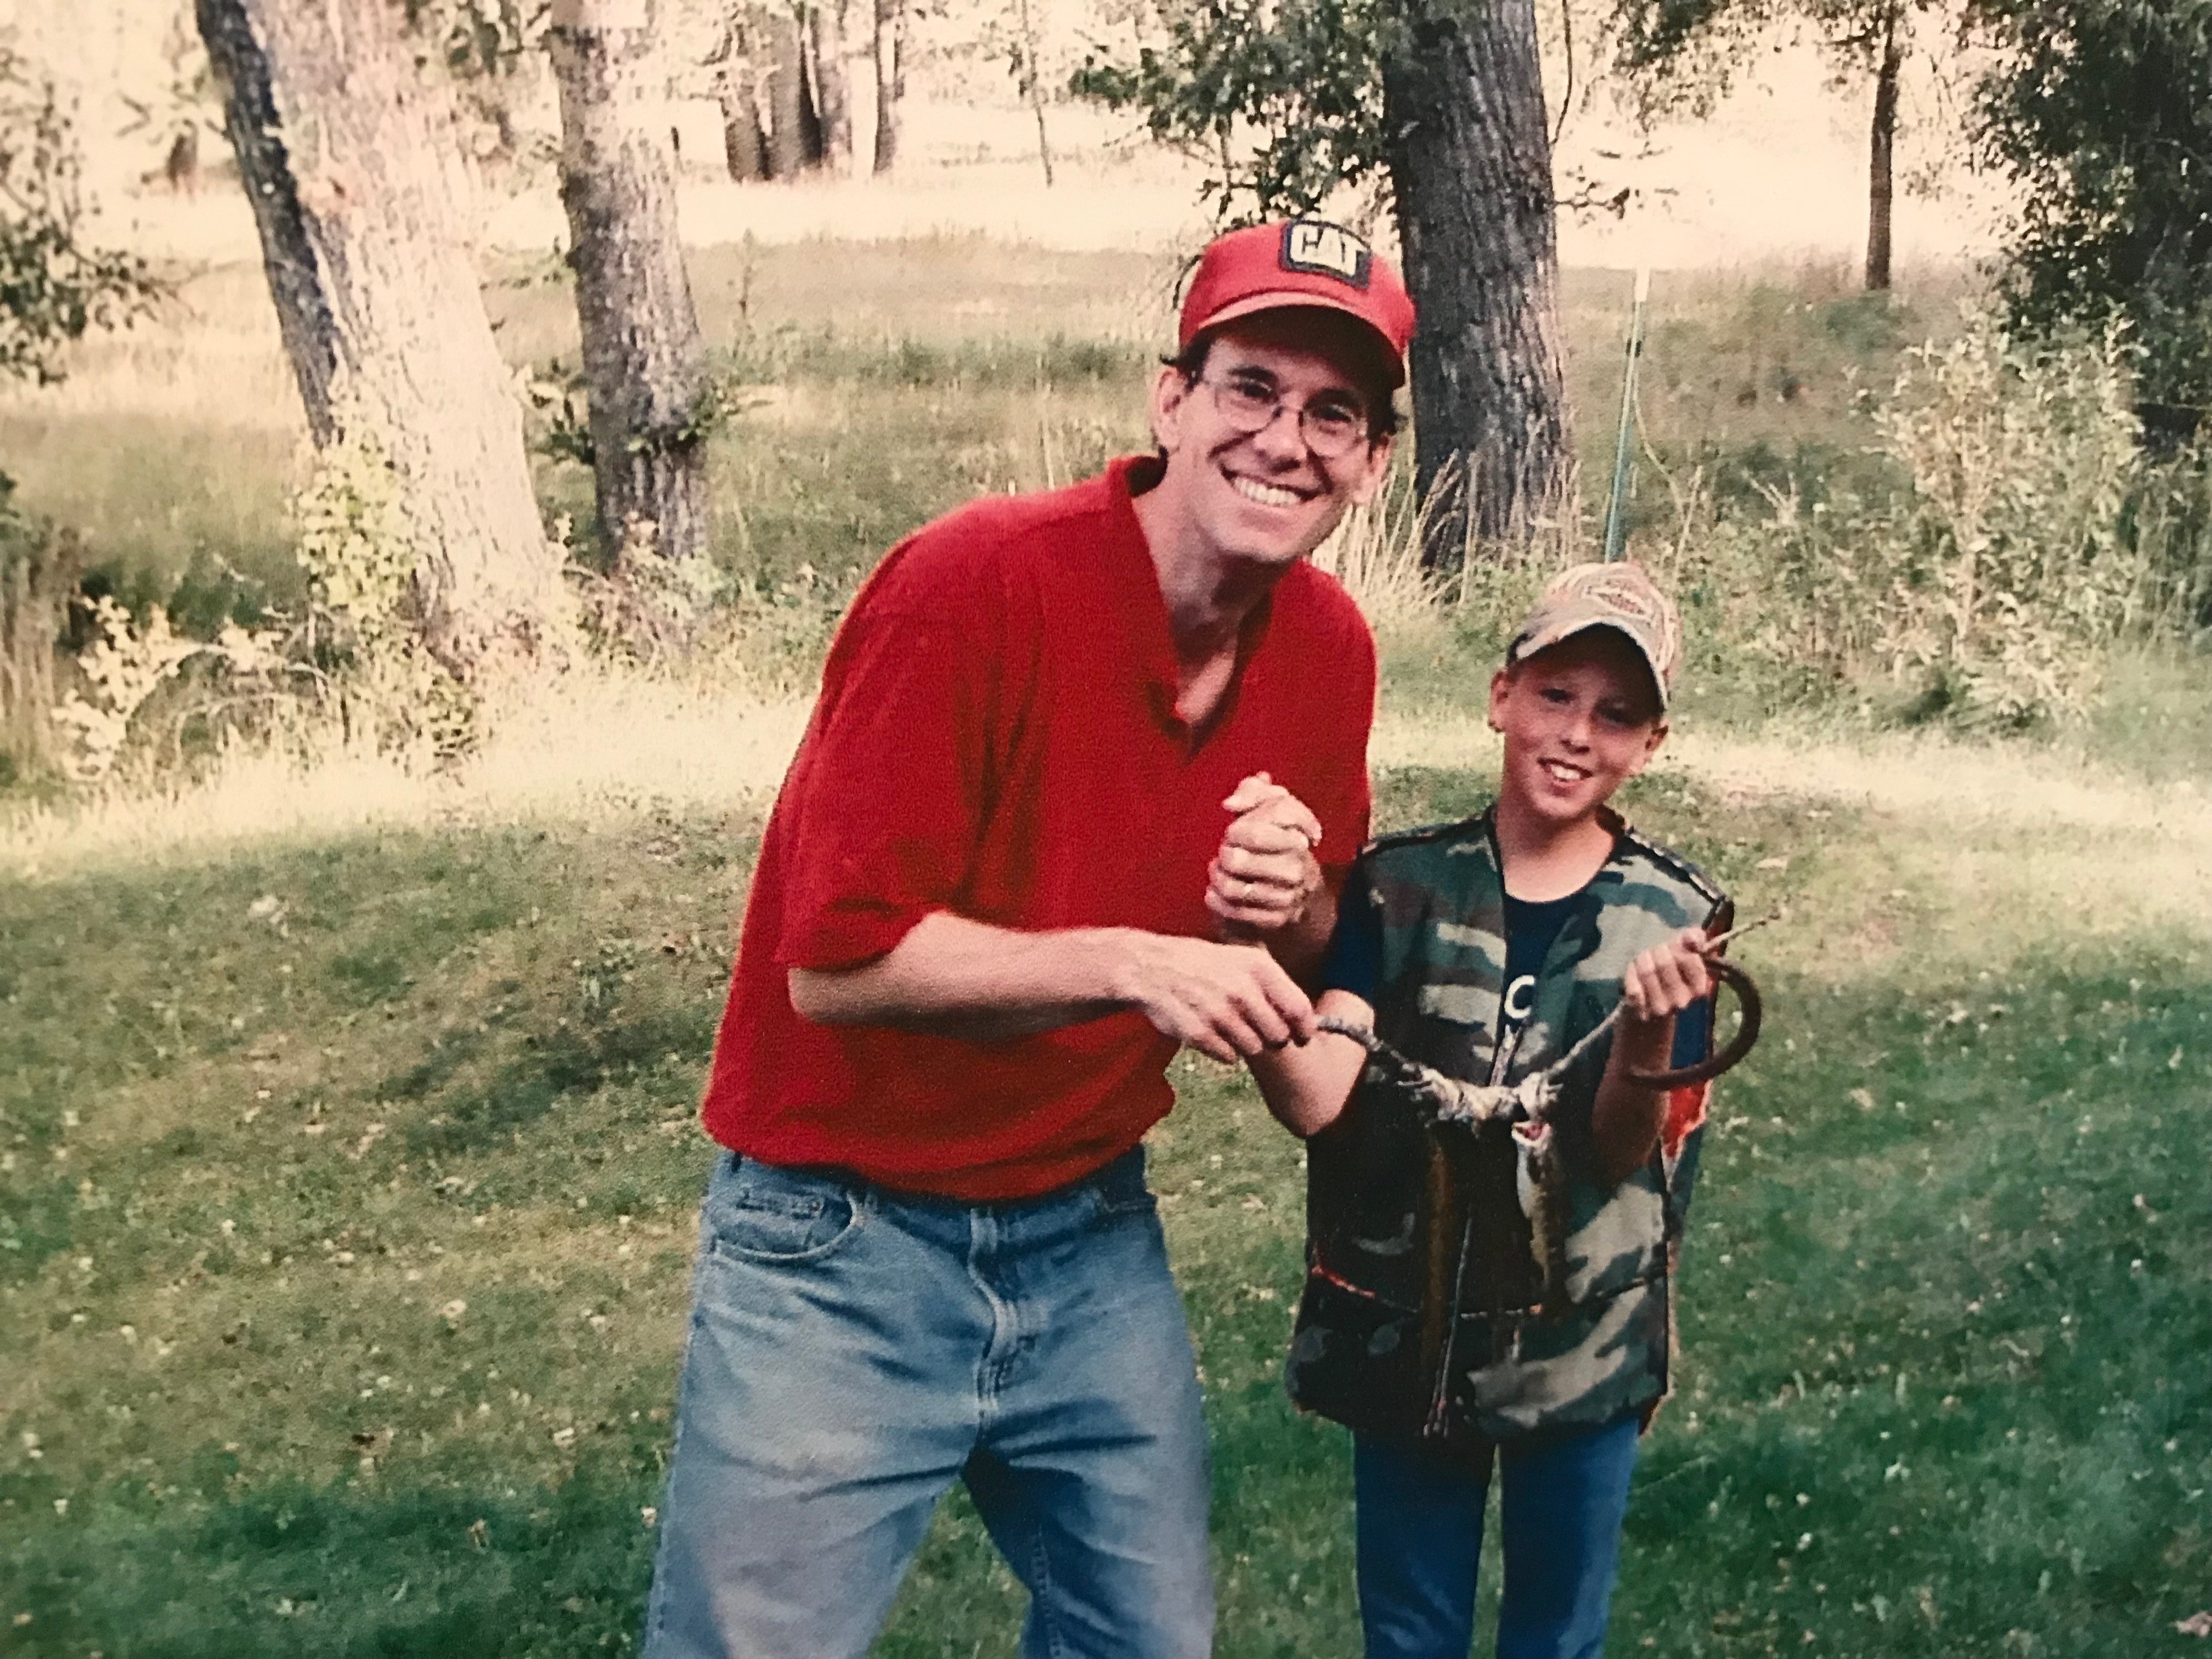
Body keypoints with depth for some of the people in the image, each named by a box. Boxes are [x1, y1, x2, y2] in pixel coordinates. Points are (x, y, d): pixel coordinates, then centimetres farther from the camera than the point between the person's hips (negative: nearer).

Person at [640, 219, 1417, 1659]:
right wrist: (1131, 962, -27)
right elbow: (836, 962, -20)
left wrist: (1294, 904, -12)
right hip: (845, 1246, -5)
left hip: (1094, 1238, 6)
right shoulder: (975, 583, -21)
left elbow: (1307, 958, 11)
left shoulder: (1332, 648, -2)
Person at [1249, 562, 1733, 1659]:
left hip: (1583, 1349, 0)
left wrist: (1649, 1035, -31)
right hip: (1405, 1335, 0)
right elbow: (1314, 1100, -19)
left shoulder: (1674, 921, -7)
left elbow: (1621, 1157, -10)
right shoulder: (1399, 885, -8)